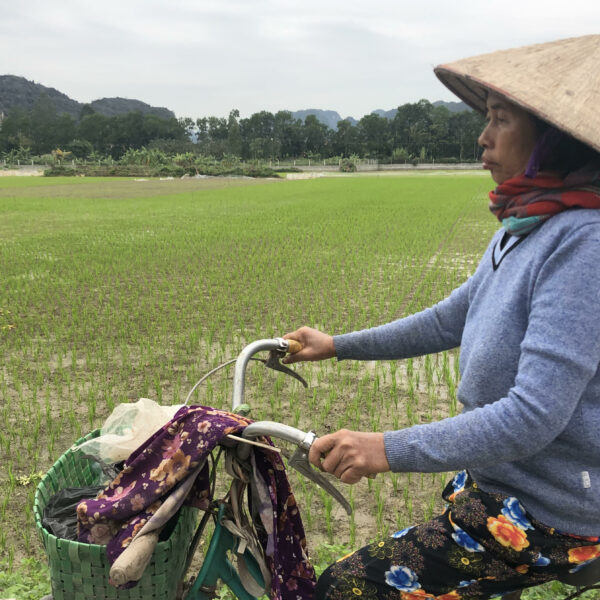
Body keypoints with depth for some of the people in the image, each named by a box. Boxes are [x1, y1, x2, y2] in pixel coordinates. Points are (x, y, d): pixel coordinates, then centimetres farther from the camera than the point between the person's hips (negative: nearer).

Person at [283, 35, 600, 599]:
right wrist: (336, 345, 11)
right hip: (498, 481, 8)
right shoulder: (525, 226, 4)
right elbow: (449, 321, 11)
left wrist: (389, 449, -30)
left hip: (542, 512, -8)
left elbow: (535, 414, -29)